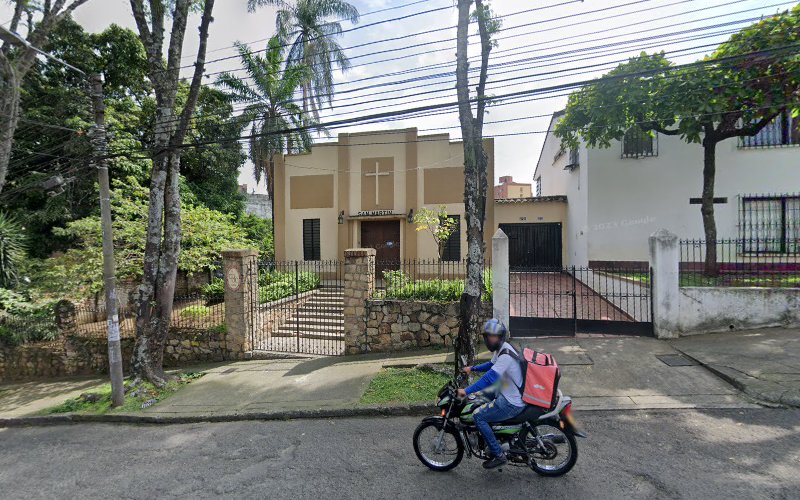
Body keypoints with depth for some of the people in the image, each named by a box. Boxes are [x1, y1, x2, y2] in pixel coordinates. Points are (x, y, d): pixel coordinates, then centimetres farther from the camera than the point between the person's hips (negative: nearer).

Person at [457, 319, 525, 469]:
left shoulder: (506, 355, -25)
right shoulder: (501, 349, 6)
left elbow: (490, 377, -35)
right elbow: (491, 365, 25)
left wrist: (466, 391, -35)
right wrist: (472, 368, 18)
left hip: (512, 403, -10)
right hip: (506, 394, 10)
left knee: (478, 416, -15)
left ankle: (499, 455, -5)